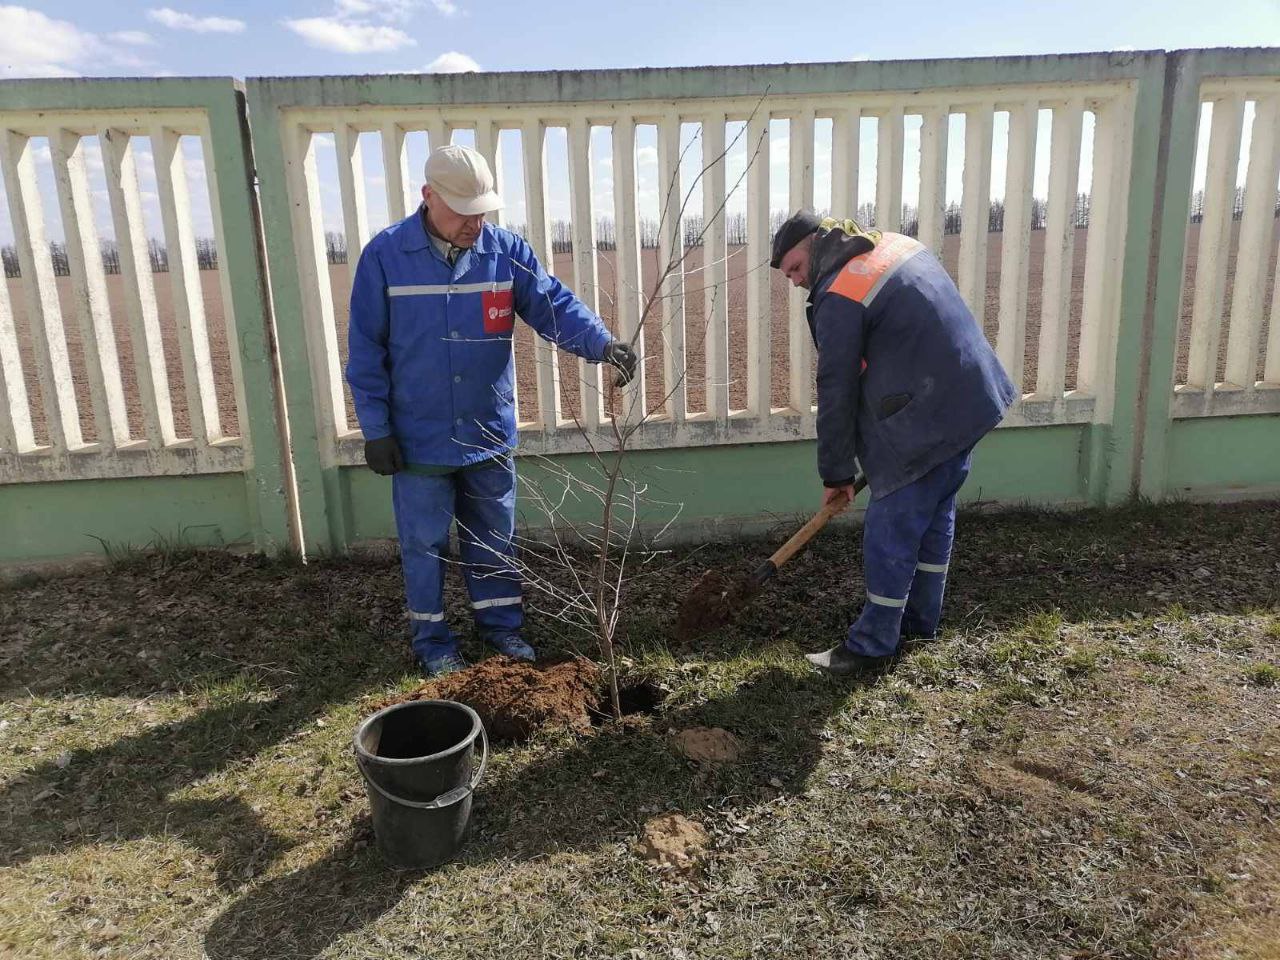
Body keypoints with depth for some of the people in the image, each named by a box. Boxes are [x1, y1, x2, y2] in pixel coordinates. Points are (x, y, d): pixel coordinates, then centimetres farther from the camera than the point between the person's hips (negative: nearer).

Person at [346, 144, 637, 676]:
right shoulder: (385, 255, -9)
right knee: (425, 544, 10)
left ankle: (500, 623, 34)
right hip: (419, 438, -2)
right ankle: (432, 639, 28)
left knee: (495, 538, 15)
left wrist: (602, 343, -31)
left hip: (489, 433, 2)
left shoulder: (507, 251, -3)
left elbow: (554, 304, -11)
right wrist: (375, 429, -7)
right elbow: (366, 350, -6)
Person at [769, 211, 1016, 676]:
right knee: (936, 514, 20)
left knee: (890, 531, -1)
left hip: (926, 419, -10)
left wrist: (836, 472, -2)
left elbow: (837, 391, -12)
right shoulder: (898, 245, 12)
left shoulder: (840, 297, -15)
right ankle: (921, 618, 34)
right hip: (973, 397, 10)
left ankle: (873, 645, 10)